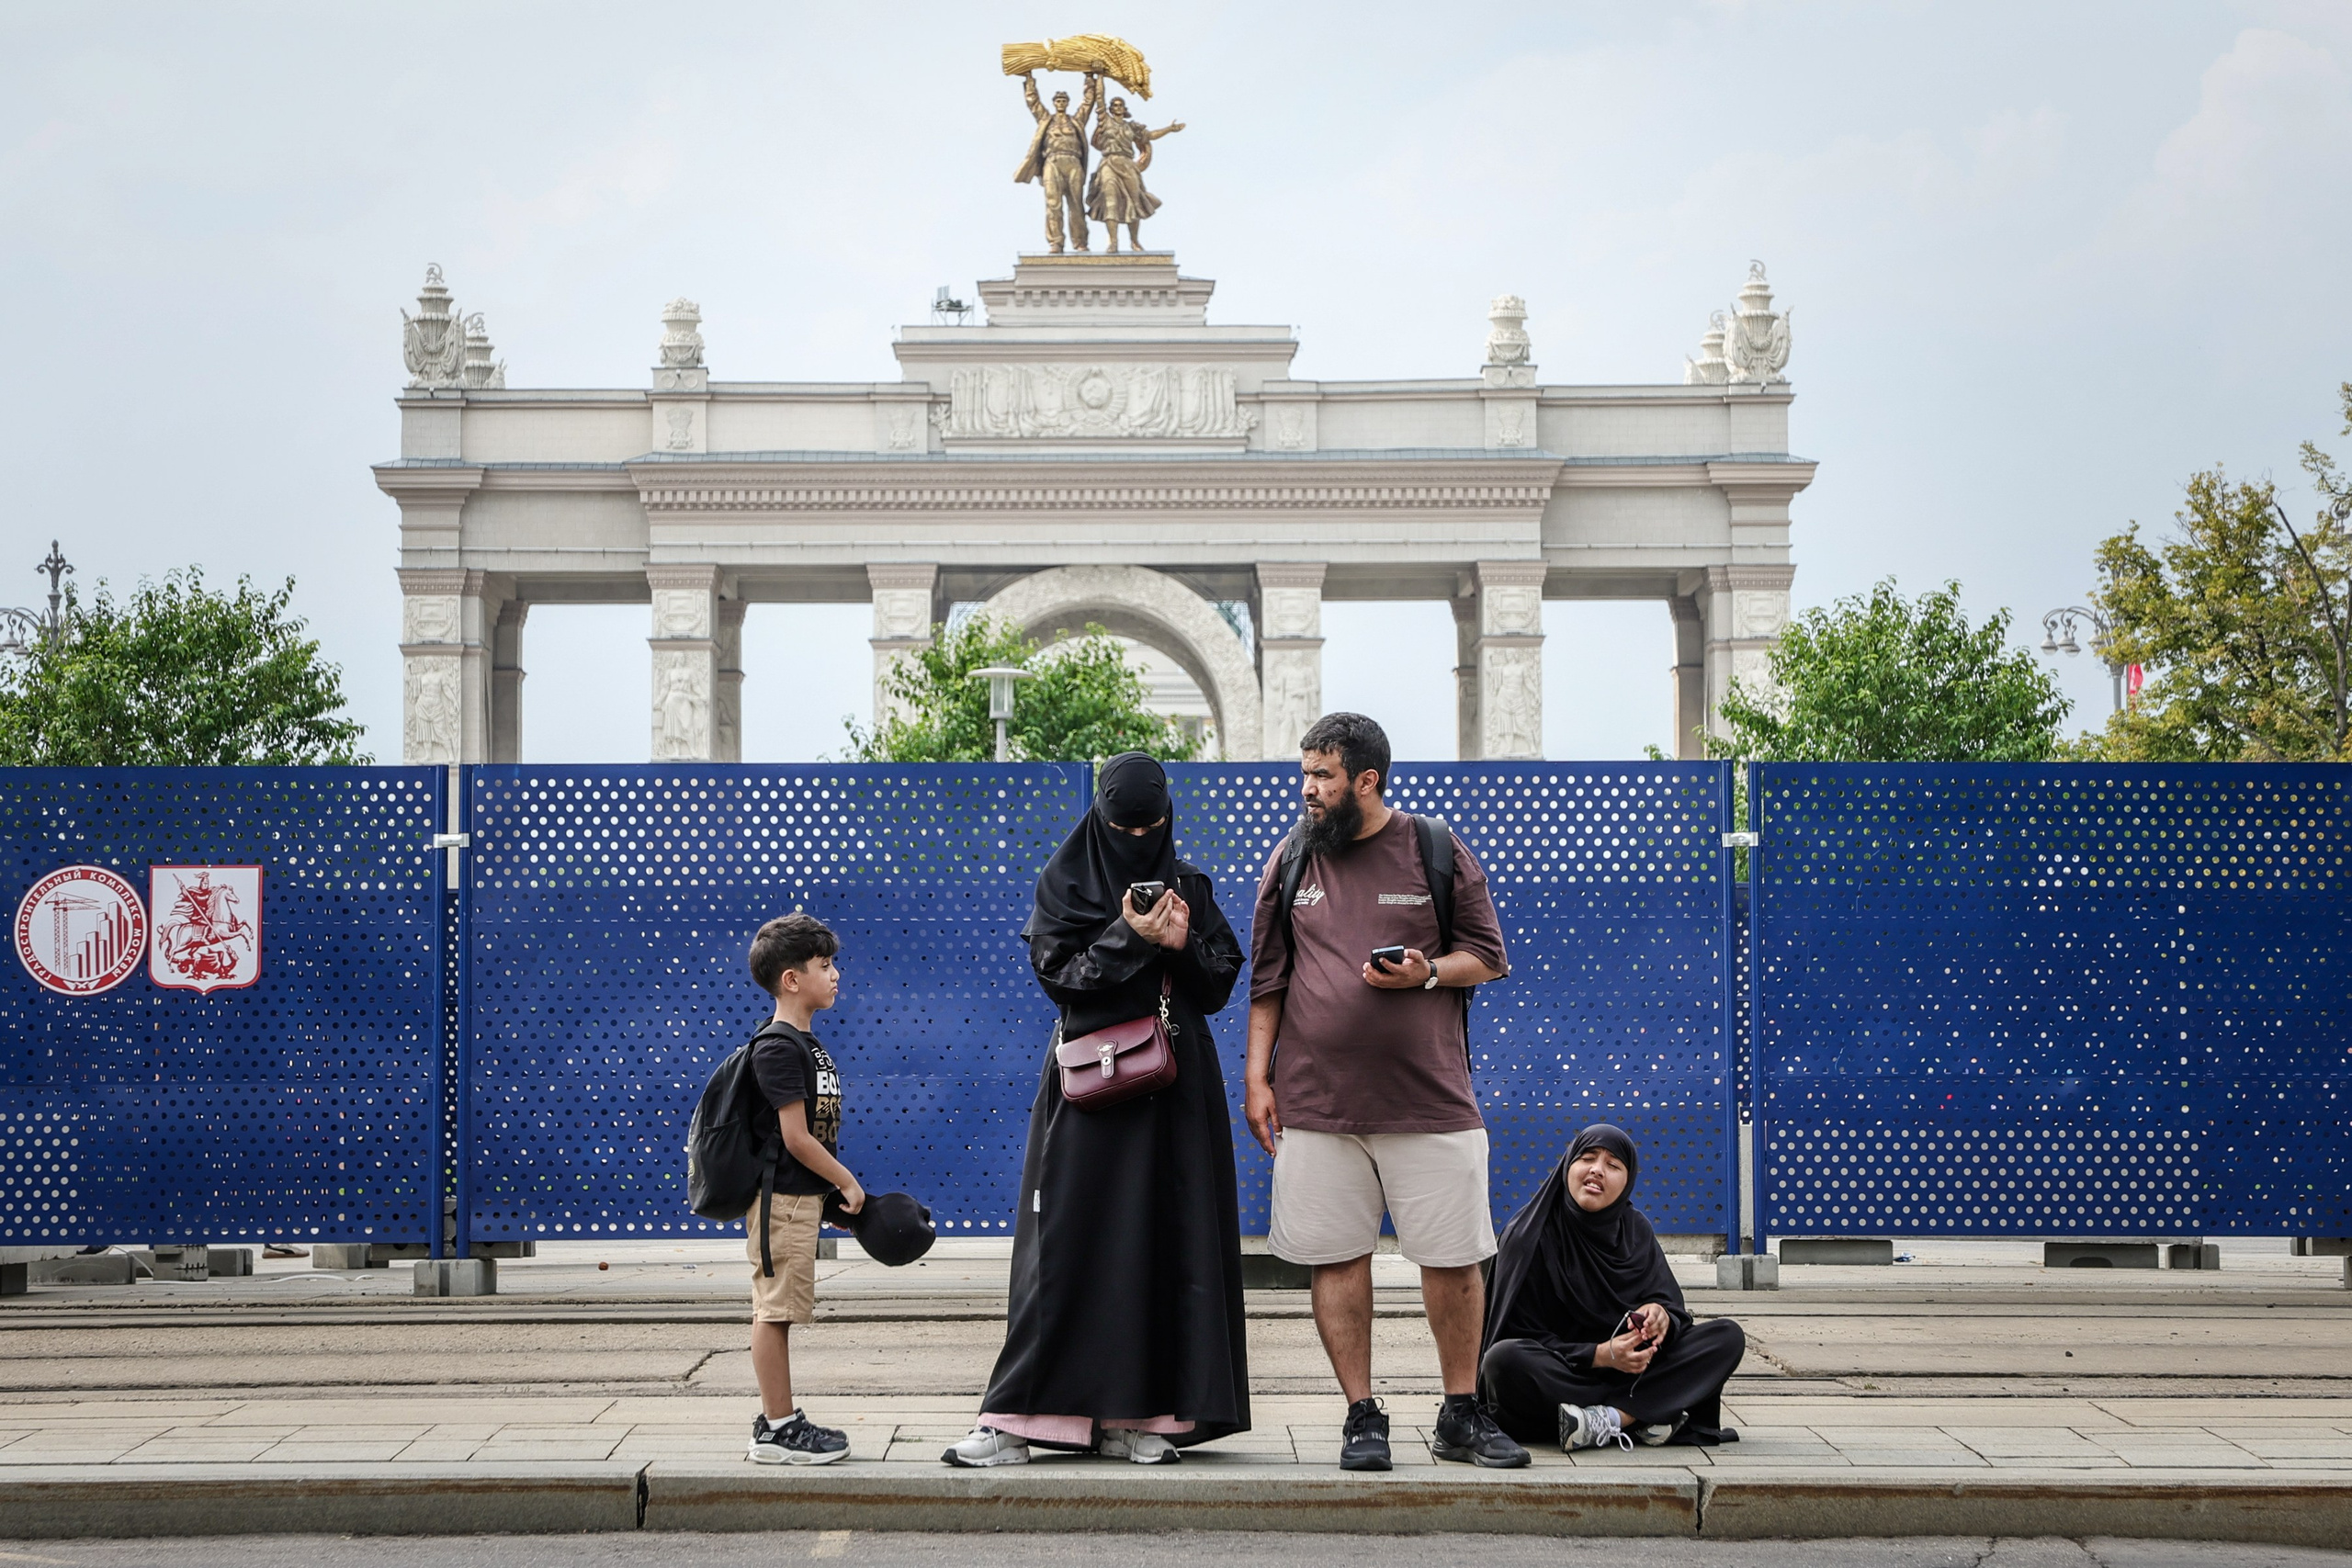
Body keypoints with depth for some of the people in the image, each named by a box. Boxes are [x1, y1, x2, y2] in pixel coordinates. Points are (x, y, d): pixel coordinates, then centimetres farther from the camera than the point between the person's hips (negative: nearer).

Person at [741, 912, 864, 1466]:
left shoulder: (806, 1045, 15)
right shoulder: (778, 1048, -16)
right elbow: (796, 1137, -18)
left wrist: (835, 1190, 13)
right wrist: (847, 1183, -9)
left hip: (802, 1196, 10)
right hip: (782, 1197, -10)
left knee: (778, 1311, 13)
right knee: (774, 1309, -4)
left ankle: (778, 1420, 18)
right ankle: (778, 1429, -1)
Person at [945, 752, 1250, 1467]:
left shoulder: (1189, 887, 11)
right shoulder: (1065, 884, 2)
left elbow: (1221, 985, 6)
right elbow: (1058, 975, -7)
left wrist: (1183, 945, -13)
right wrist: (1129, 940, -18)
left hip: (1176, 1088, 3)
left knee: (1162, 1242, 0)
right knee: (1069, 1243, -7)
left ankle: (1131, 1415, 4)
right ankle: (1017, 1421, -6)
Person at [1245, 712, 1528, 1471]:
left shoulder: (1437, 853, 3)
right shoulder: (1292, 859, 9)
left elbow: (1486, 956, 7)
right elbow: (1268, 976, 12)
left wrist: (1427, 973, -12)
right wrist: (1257, 1075, 6)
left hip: (1428, 1096, -2)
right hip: (1315, 1100, 2)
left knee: (1452, 1258, 1)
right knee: (1336, 1259, 1)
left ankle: (1461, 1415, 15)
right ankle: (1362, 1416, 12)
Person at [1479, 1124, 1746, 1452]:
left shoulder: (1635, 1229, 6)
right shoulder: (1529, 1236, -9)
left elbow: (1670, 1304, 0)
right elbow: (1524, 1334, -12)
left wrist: (1661, 1316, -25)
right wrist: (1599, 1354, -23)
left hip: (1625, 1369, 5)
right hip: (1557, 1373, -5)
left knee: (1728, 1337, -12)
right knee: (1503, 1360, -37)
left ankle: (1607, 1419, -28)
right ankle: (1646, 1417, -31)